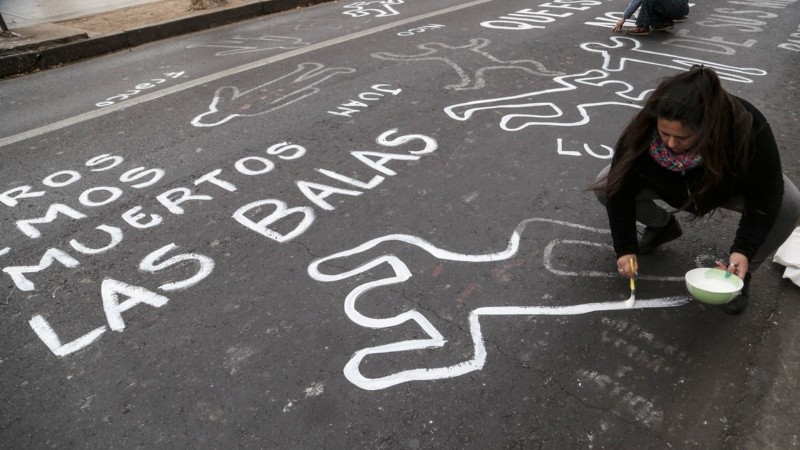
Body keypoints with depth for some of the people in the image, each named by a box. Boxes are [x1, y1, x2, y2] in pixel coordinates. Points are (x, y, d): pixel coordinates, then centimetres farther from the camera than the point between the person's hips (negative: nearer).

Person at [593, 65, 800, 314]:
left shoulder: (747, 130, -41)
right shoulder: (643, 129, -37)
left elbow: (765, 196, -28)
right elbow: (621, 187, -26)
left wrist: (744, 251, -35)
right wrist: (625, 248, -25)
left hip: (727, 184, -1)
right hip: (670, 184, 2)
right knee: (605, 186, -21)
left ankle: (739, 272, -3)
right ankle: (663, 226, 9)